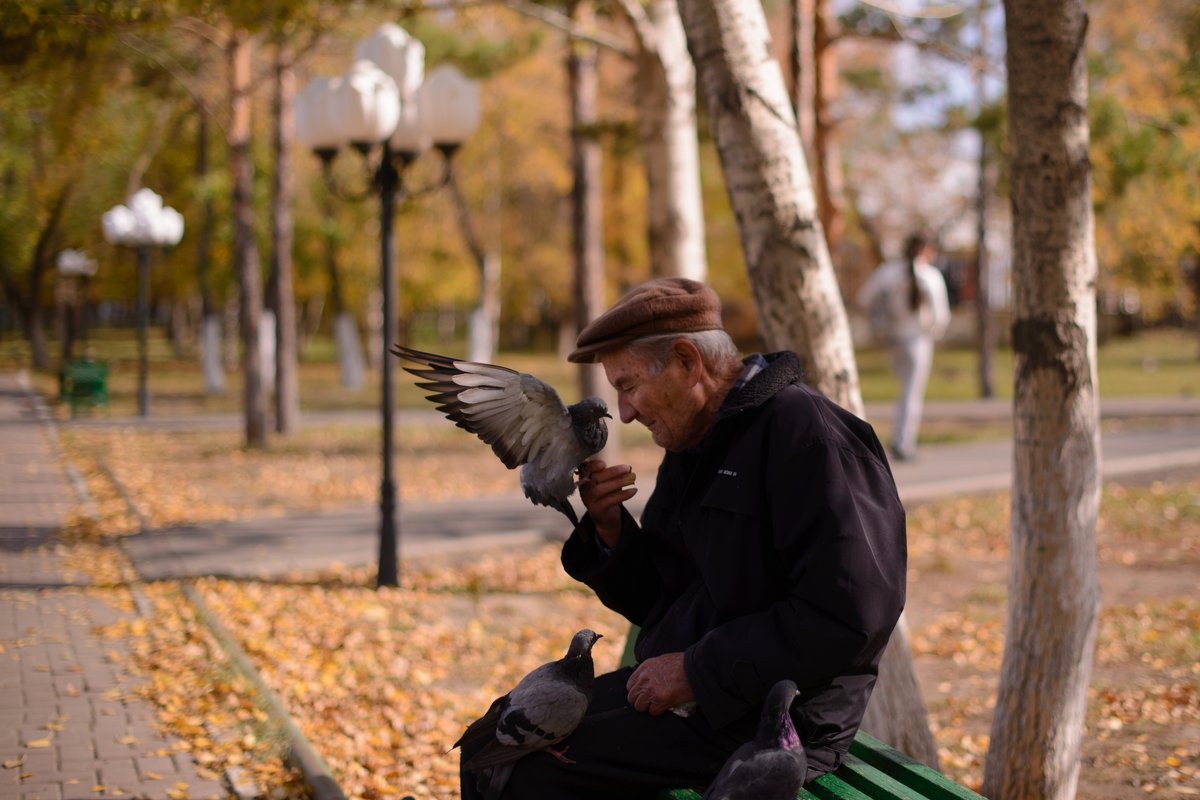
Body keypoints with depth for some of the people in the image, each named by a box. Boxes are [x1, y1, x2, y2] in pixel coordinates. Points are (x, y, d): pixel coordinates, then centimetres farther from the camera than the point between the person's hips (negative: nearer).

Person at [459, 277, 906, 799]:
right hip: (687, 692, 9)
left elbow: (848, 618, -23)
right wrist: (608, 527, -1)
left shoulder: (804, 433, -15)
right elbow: (657, 605, 18)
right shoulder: (692, 449, 14)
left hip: (769, 721, -9)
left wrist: (696, 669, -20)